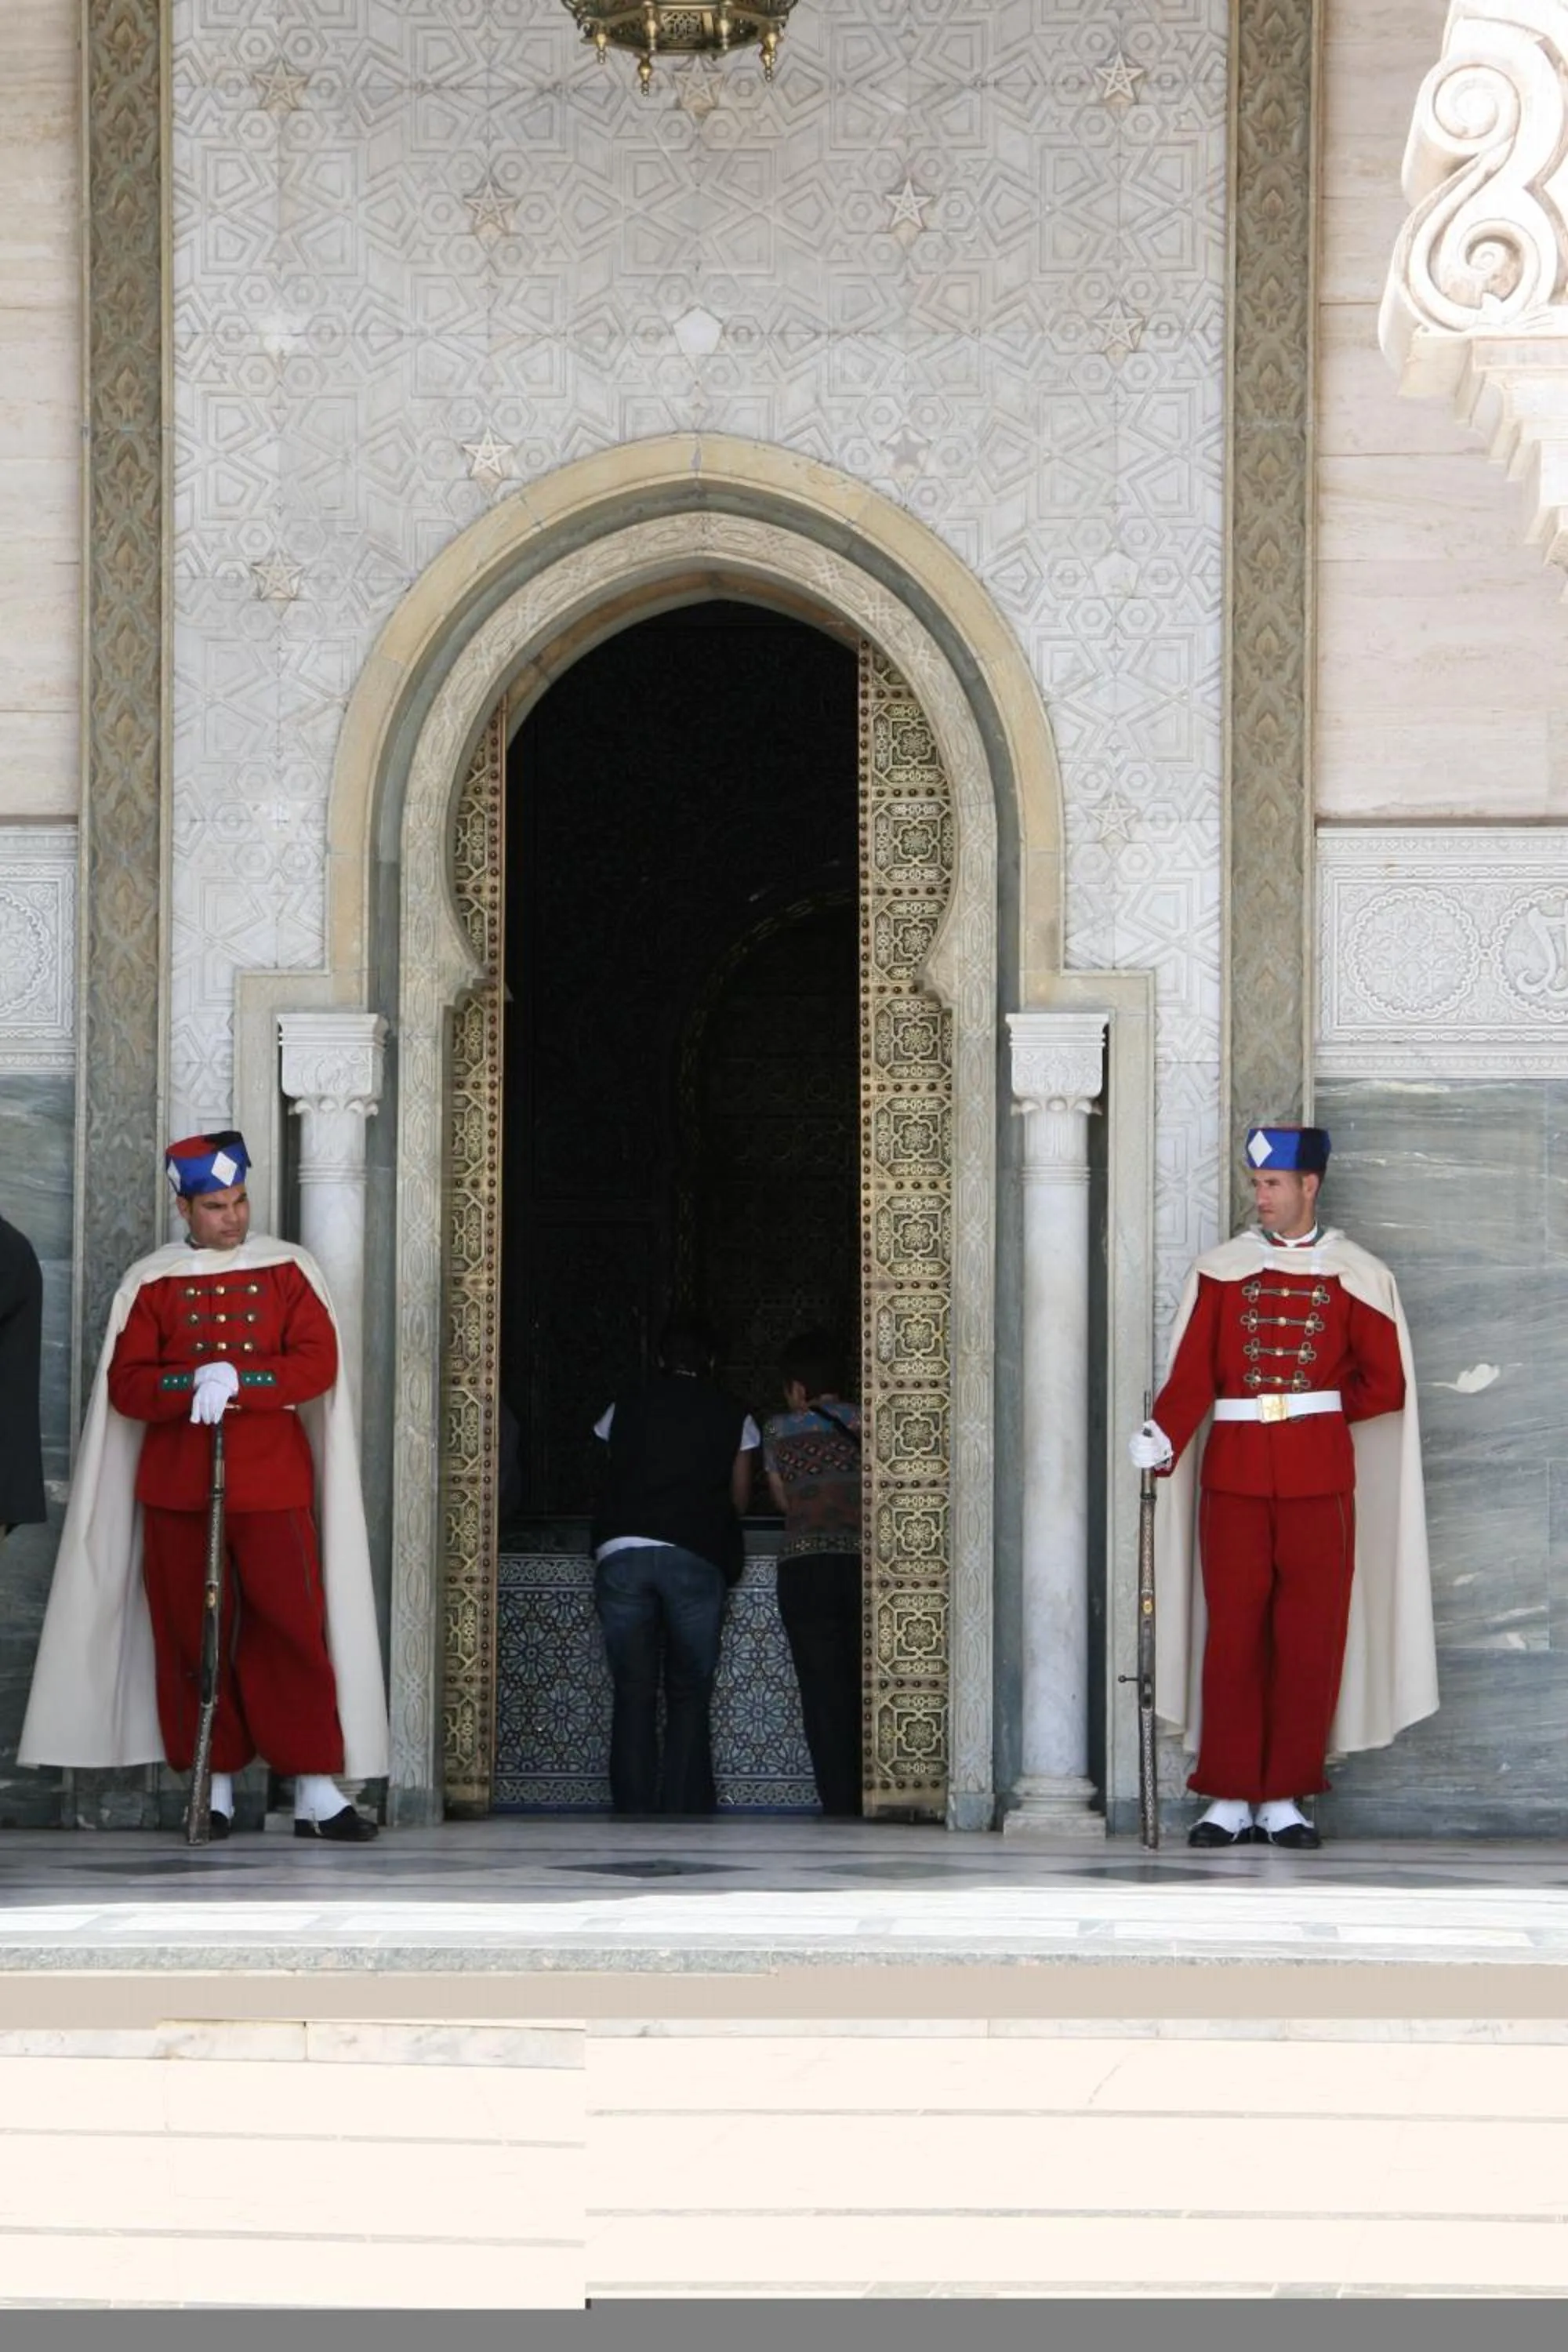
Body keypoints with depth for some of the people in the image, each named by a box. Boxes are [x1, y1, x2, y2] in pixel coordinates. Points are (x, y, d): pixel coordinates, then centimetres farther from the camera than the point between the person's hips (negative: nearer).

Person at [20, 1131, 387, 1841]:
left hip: (272, 1483, -1)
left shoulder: (288, 1270, 6)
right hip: (175, 1486, 1)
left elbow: (317, 1364, -4)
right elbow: (125, 1385, -1)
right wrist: (195, 1384, -18)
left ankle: (317, 1789, -4)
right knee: (190, 1638, 1)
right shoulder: (150, 1283, 6)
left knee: (294, 1630, -6)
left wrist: (237, 1381, -17)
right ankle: (215, 1785, 10)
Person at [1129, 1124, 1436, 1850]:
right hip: (1234, 1477, 0)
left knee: (1311, 1640, 0)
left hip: (1320, 1478, 0)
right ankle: (1230, 1798, 3)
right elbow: (1191, 1375, -3)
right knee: (1232, 1635, -1)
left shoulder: (1357, 1277, 4)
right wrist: (1160, 1438, -19)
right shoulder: (1220, 1271, 6)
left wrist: (1314, 1411, 2)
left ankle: (1284, 1799, 7)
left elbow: (1387, 1386, 6)